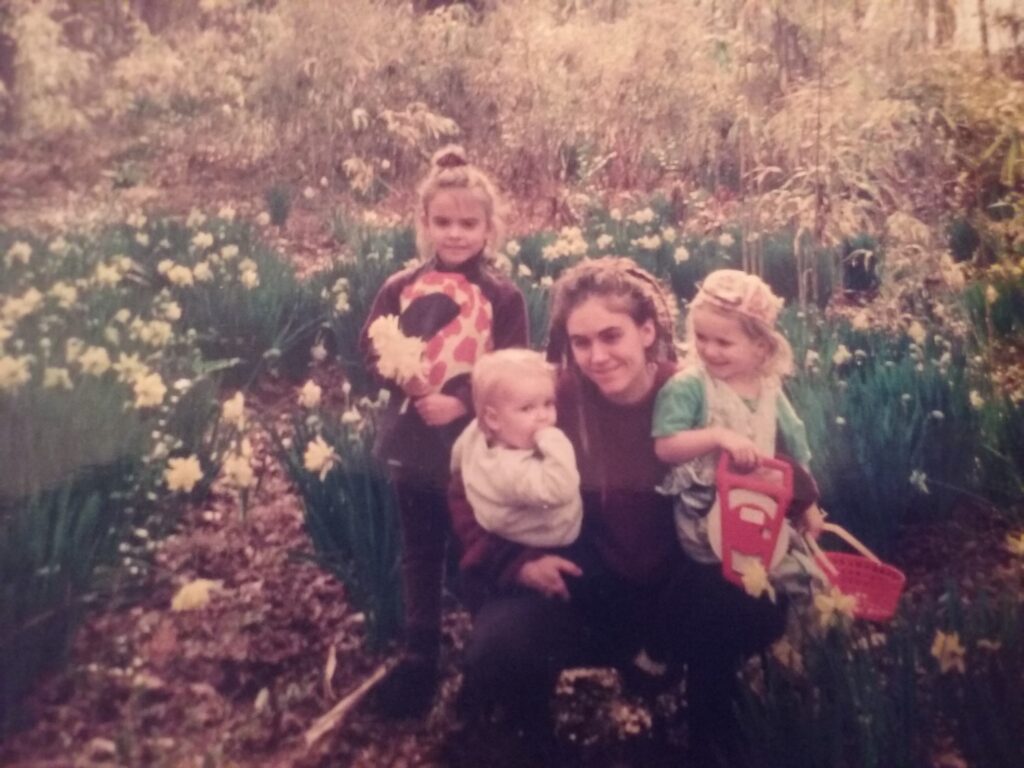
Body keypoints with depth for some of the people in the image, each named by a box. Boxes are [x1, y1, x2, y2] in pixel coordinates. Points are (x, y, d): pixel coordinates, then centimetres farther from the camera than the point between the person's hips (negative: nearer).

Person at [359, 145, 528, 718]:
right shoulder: (401, 287, 1)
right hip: (414, 442, 3)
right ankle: (419, 659, 32)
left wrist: (462, 402, -22)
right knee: (420, 554, 16)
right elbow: (372, 351, 0)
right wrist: (401, 372, -20)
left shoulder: (503, 295, -6)